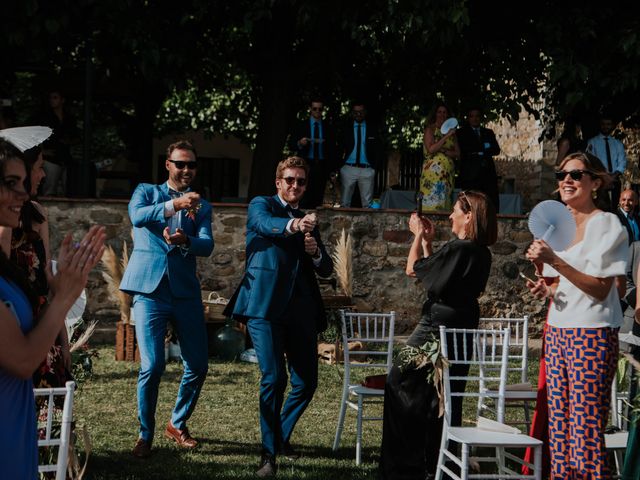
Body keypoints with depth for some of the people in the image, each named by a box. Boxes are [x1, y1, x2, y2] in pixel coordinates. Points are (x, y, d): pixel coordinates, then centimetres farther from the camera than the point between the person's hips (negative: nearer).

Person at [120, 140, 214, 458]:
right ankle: (145, 434, 6)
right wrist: (174, 205, -29)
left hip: (185, 291, 3)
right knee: (152, 366, -10)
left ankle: (177, 424, 26)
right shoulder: (147, 192, 9)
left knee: (198, 366, 4)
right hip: (150, 289, -3)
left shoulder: (202, 207, 14)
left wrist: (185, 240, -25)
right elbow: (137, 216, -14)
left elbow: (207, 246, -3)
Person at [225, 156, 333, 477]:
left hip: (301, 310, 5)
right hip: (266, 306, -5)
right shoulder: (261, 206, 7)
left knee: (306, 383, 5)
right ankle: (269, 452, -1)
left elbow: (326, 269, 19)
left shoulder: (308, 221, 22)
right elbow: (266, 224, -18)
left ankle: (281, 436, 29)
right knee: (273, 379, -13)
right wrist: (293, 225, -40)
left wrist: (315, 253, -4)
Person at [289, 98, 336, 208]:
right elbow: (291, 145, 7)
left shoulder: (328, 127, 12)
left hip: (321, 166, 2)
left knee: (318, 199, -5)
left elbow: (332, 149, 11)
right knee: (304, 198, -12)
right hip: (305, 165, -1)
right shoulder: (301, 125, 9)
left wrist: (332, 170, 2)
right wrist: (300, 144, -16)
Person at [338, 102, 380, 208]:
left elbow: (376, 150, 10)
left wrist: (374, 167, 0)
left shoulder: (372, 129, 9)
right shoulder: (346, 127, 6)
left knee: (367, 204, 2)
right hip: (348, 168, 0)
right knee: (344, 203, 0)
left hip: (367, 170, 0)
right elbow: (340, 147, 5)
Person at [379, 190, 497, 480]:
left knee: (400, 385, 2)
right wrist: (428, 240, 17)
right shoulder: (481, 252, 6)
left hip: (437, 327, -9)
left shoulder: (458, 249, -21)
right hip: (461, 328, 9)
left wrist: (419, 236, 3)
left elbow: (413, 268, -11)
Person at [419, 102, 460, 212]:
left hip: (448, 173, 5)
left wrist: (445, 151, -6)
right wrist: (446, 136, -12)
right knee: (432, 202, -11)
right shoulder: (430, 129, 5)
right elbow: (431, 149, -10)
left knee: (445, 202, 0)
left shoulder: (451, 131, 17)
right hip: (433, 172, -5)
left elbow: (457, 153, 12)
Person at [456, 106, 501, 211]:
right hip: (470, 175, -3)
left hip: (488, 174, 3)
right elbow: (462, 151, -5)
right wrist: (484, 147, -4)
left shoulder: (488, 133, 22)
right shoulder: (461, 133, 11)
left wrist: (480, 152, -5)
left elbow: (496, 150, 10)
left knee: (493, 206, -7)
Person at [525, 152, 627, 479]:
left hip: (591, 335, -7)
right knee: (559, 427, 6)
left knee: (586, 434, -9)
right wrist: (546, 290, 2)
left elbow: (600, 288, -15)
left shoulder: (606, 224, -7)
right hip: (558, 331, 7)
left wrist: (555, 261, -22)